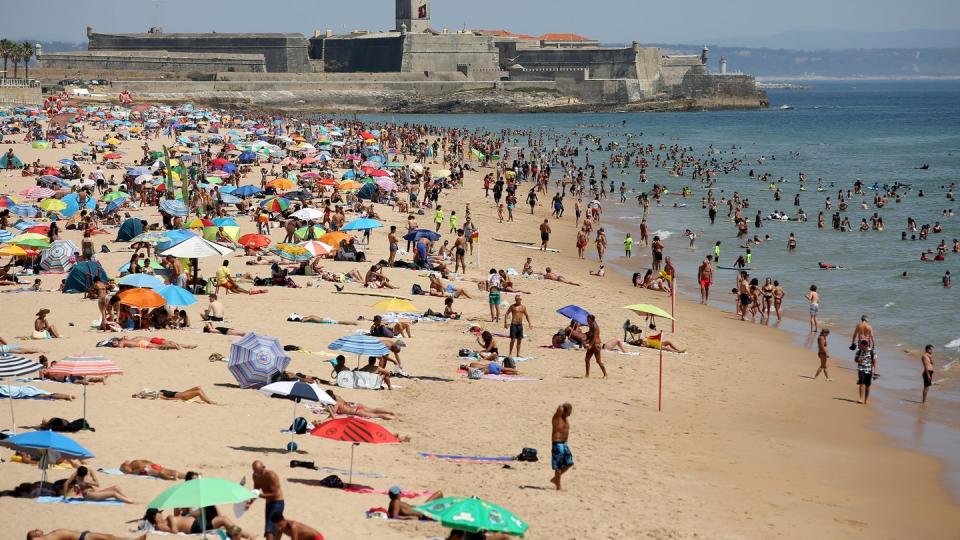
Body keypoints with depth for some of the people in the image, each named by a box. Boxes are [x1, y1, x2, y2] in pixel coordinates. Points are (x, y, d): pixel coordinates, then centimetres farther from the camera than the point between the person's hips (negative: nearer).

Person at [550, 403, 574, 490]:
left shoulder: (566, 419, 12)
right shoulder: (557, 417, -14)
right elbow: (560, 409, -34)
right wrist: (561, 407, -11)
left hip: (564, 444, 9)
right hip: (557, 444, -9)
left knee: (569, 463, 12)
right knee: (558, 466, -4)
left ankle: (555, 479, 24)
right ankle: (558, 487, 3)